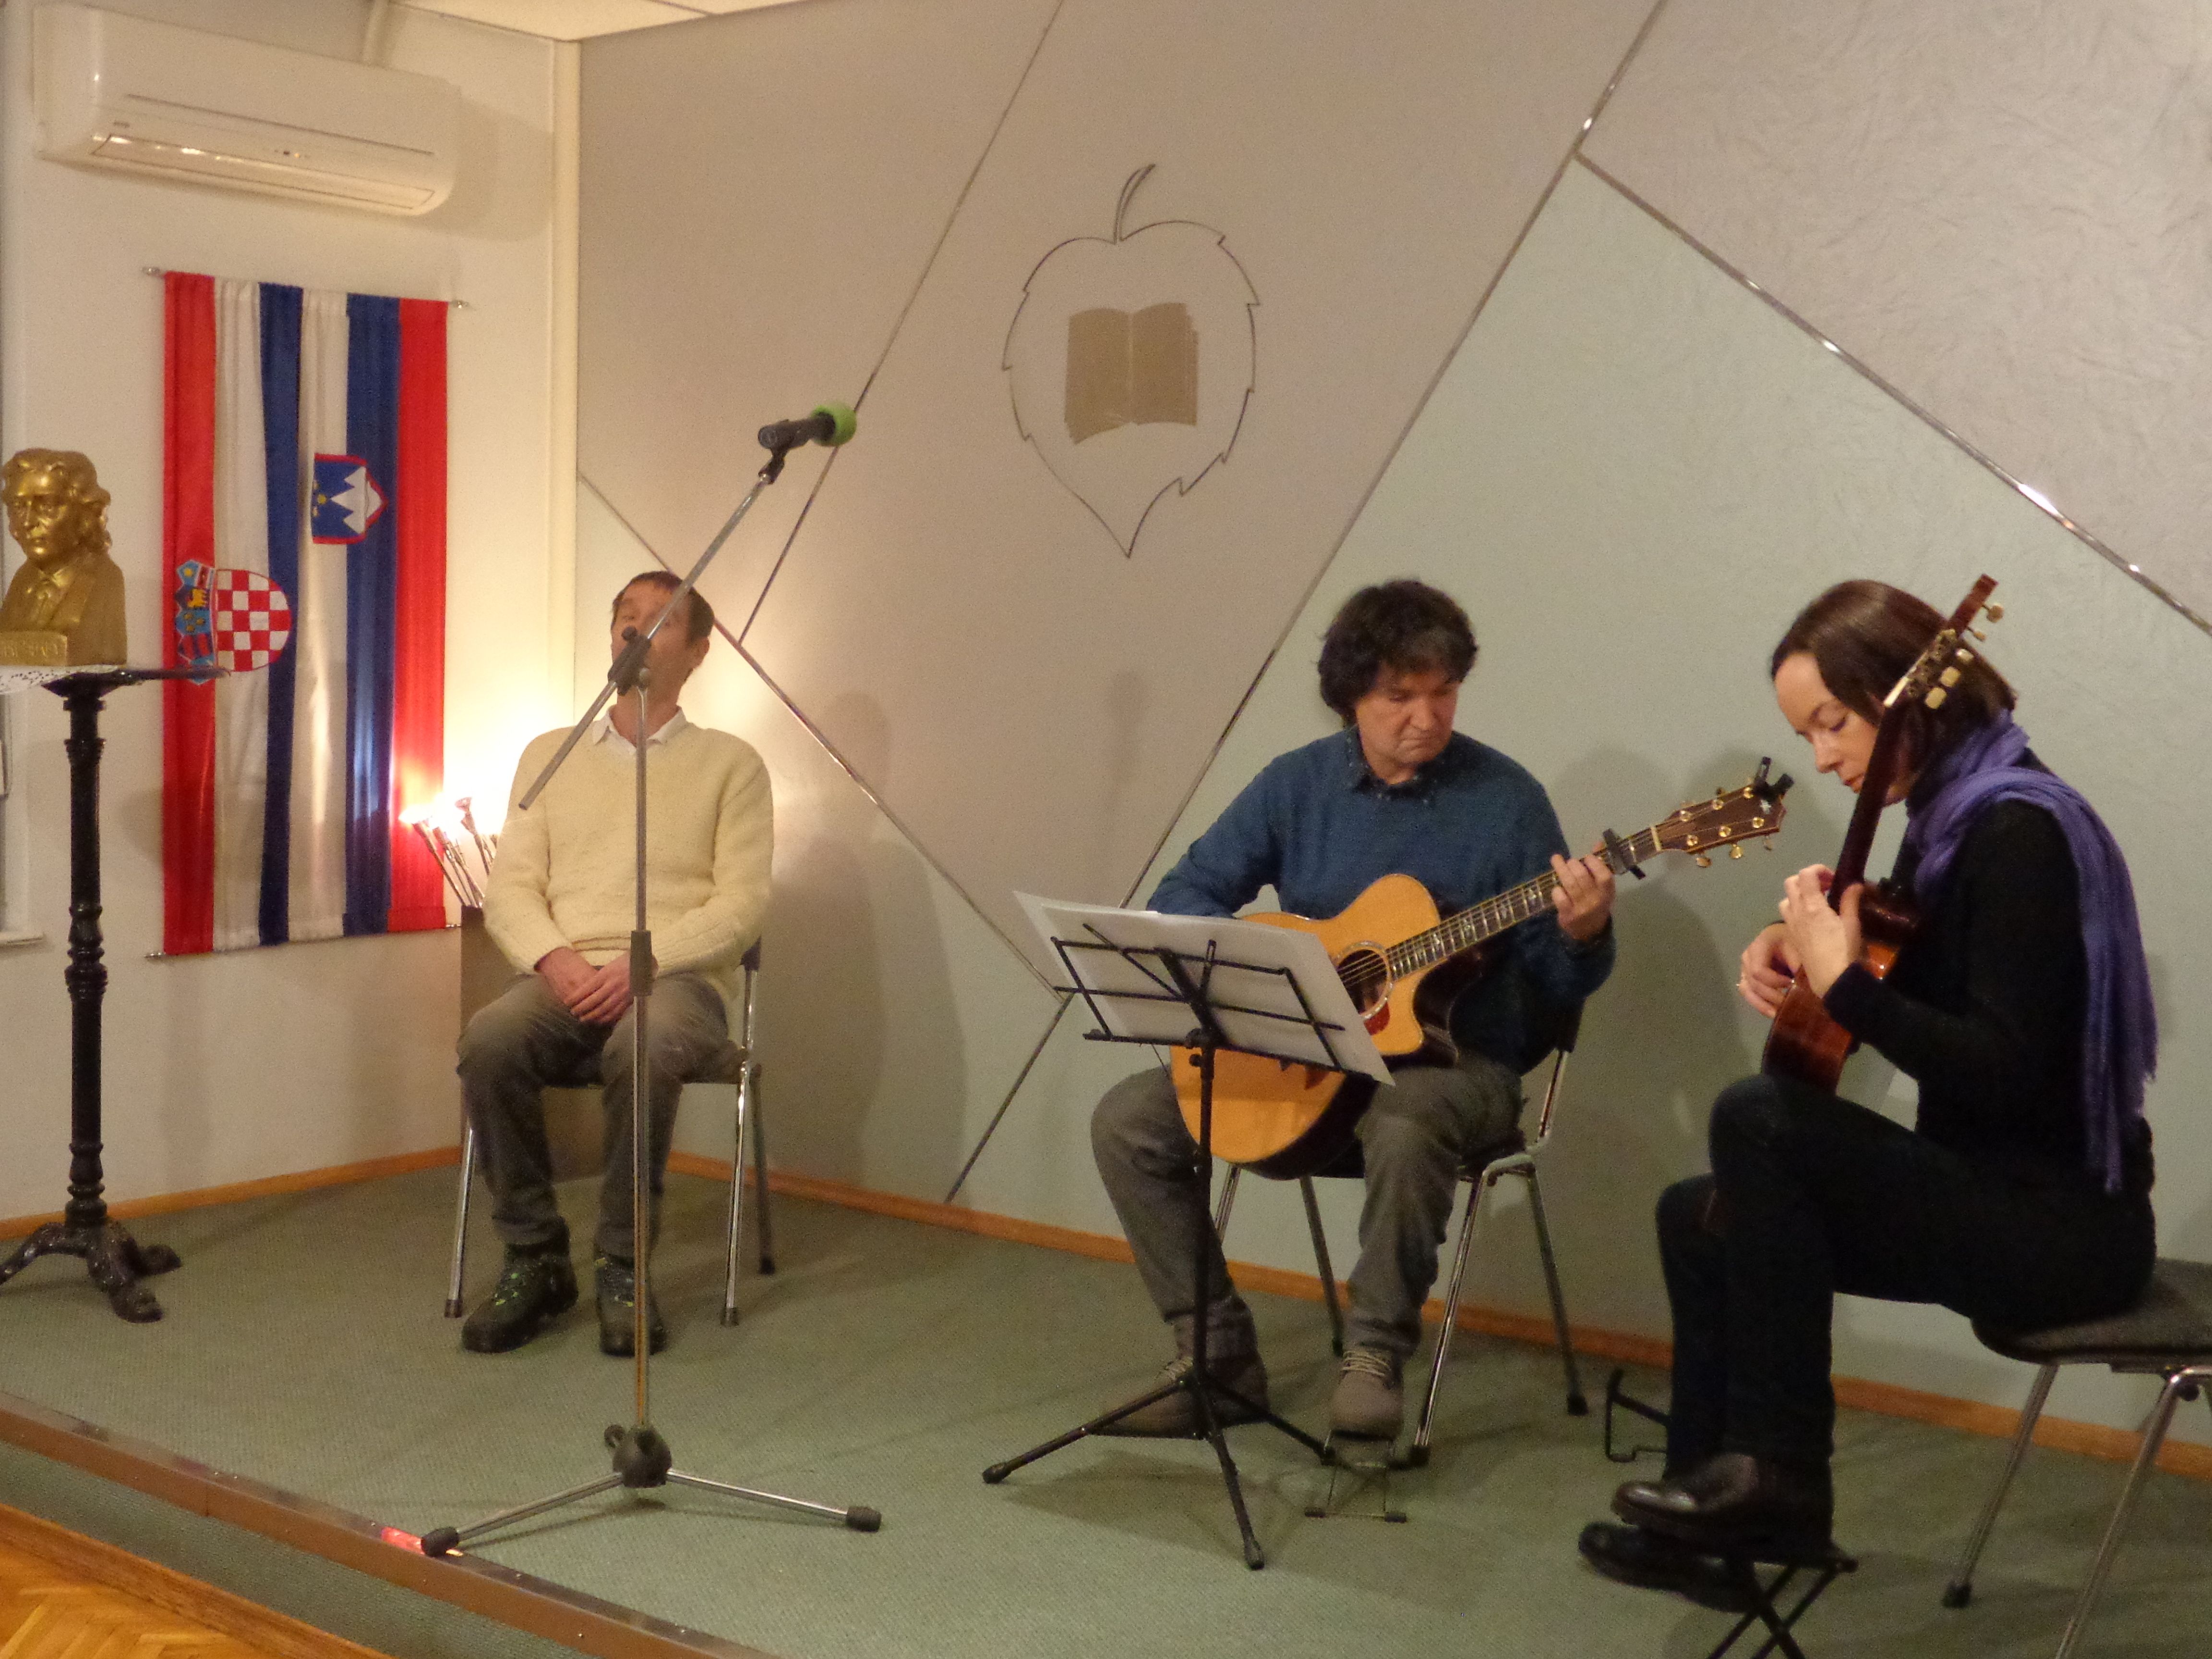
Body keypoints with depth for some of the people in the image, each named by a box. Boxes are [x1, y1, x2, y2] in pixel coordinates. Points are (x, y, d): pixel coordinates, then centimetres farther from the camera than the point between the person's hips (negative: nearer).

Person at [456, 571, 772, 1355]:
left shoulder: (729, 763, 11)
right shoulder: (550, 755, 20)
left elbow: (741, 905, 0)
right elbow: (510, 888, 11)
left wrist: (641, 963, -15)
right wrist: (554, 958, -11)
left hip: (677, 980, -2)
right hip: (562, 980, 3)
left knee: (644, 1046, -38)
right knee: (489, 1039, -31)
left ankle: (623, 1267, -21)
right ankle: (533, 1260, -17)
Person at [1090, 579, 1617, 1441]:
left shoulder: (1504, 798, -5)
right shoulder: (1297, 783, 3)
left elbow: (1560, 986, -3)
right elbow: (1182, 895, 3)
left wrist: (1581, 937, -27)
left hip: (1452, 1059, -4)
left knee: (1405, 1125, -39)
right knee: (1128, 1118, -11)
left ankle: (1375, 1356, -20)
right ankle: (1218, 1354, -3)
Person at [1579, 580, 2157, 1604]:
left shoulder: (2018, 832, -19)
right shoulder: (1945, 822, 9)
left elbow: (2002, 1072, -26)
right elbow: (1910, 997, 17)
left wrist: (1841, 981, -24)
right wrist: (1800, 948, -1)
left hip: (2063, 1223, -9)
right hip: (1993, 1195, 9)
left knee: (1761, 1117, -22)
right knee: (1700, 1216, 8)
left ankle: (1781, 1472, -9)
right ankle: (1724, 1499, 15)